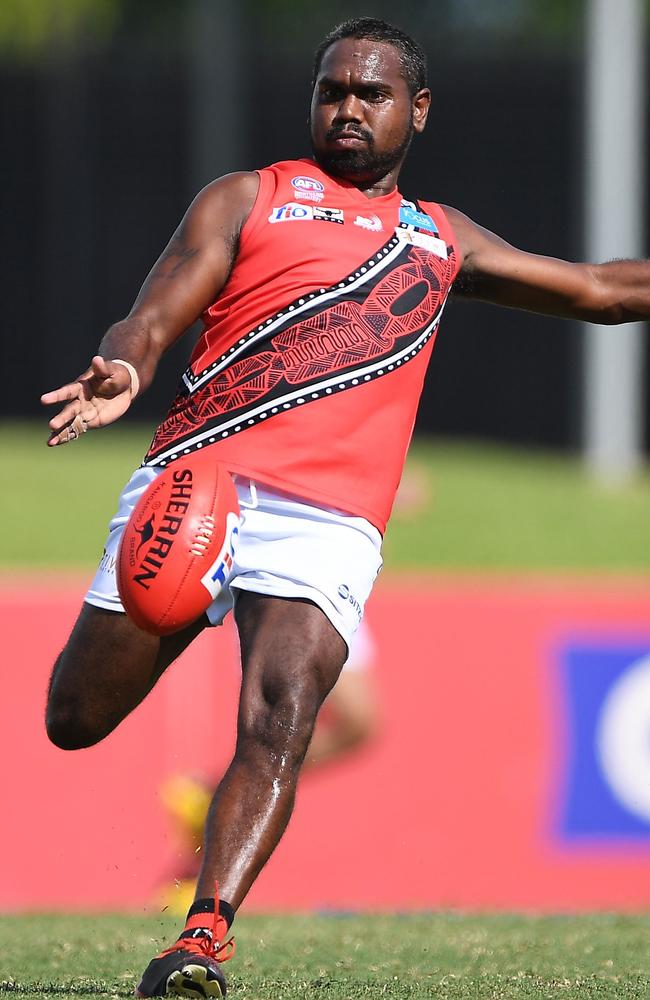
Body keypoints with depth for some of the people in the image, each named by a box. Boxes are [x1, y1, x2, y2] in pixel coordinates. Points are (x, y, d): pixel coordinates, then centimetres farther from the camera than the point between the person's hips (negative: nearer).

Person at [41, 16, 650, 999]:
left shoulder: (441, 239, 24)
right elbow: (150, 324, 2)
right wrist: (119, 373, -20)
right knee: (76, 722, 4)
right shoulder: (248, 199, 14)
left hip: (325, 521, 0)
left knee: (278, 728, -23)